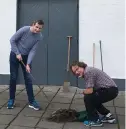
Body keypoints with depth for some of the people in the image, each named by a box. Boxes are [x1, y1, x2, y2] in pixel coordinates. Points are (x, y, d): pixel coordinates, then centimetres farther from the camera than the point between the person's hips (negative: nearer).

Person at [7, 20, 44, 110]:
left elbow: (33, 50, -14)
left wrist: (28, 64, -22)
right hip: (15, 55, -2)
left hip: (26, 56, 2)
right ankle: (11, 99, 15)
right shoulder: (24, 30, -23)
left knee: (28, 79, -1)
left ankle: (32, 101, 5)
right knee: (13, 78, 1)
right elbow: (12, 40, -14)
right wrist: (17, 53, -17)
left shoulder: (39, 37, -15)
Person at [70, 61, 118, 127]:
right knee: (93, 99, 23)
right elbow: (91, 90, 24)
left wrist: (84, 92, 2)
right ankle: (108, 116, 23)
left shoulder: (88, 71, -17)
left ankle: (95, 120, 2)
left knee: (88, 98, -11)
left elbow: (89, 91, -21)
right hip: (111, 90, 10)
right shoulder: (86, 72, 14)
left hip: (110, 90, -10)